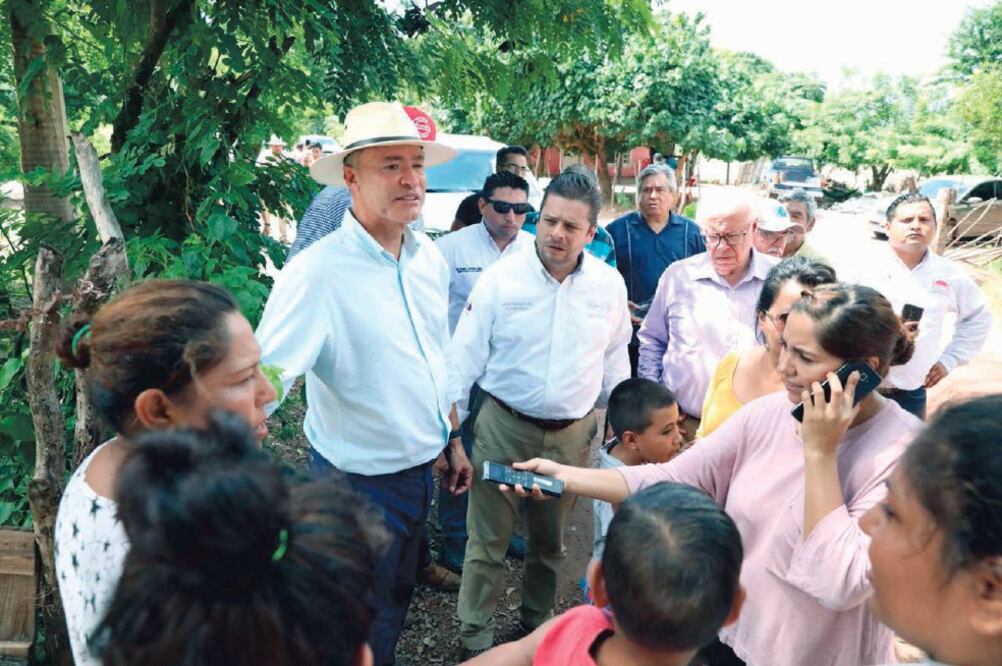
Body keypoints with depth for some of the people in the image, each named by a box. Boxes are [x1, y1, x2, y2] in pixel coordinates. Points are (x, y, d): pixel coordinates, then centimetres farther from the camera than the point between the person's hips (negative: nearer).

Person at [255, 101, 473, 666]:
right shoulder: (317, 272, -23)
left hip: (421, 470, 7)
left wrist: (453, 439, 16)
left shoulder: (430, 258, -1)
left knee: (399, 601, 26)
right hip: (360, 483, -6)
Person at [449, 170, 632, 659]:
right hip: (503, 426, -2)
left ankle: (537, 624, 42)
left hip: (573, 433, 3)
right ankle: (474, 638, 25)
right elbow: (466, 357, -8)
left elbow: (615, 362, 10)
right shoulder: (501, 277, -11)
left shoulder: (609, 285, -3)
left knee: (550, 540, 20)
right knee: (488, 540, 5)